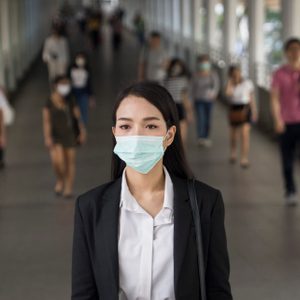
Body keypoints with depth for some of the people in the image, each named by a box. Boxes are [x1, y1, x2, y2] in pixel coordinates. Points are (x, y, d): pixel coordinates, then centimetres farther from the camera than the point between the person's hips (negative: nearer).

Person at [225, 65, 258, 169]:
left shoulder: (248, 83, -1)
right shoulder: (230, 85, 3)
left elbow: (252, 98, 6)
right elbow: (228, 93, -21)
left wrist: (254, 111, 3)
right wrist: (231, 81, -14)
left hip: (245, 110, -2)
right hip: (234, 110, 2)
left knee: (245, 134, -16)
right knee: (234, 134, 13)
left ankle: (244, 159, -17)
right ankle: (233, 153, 41)